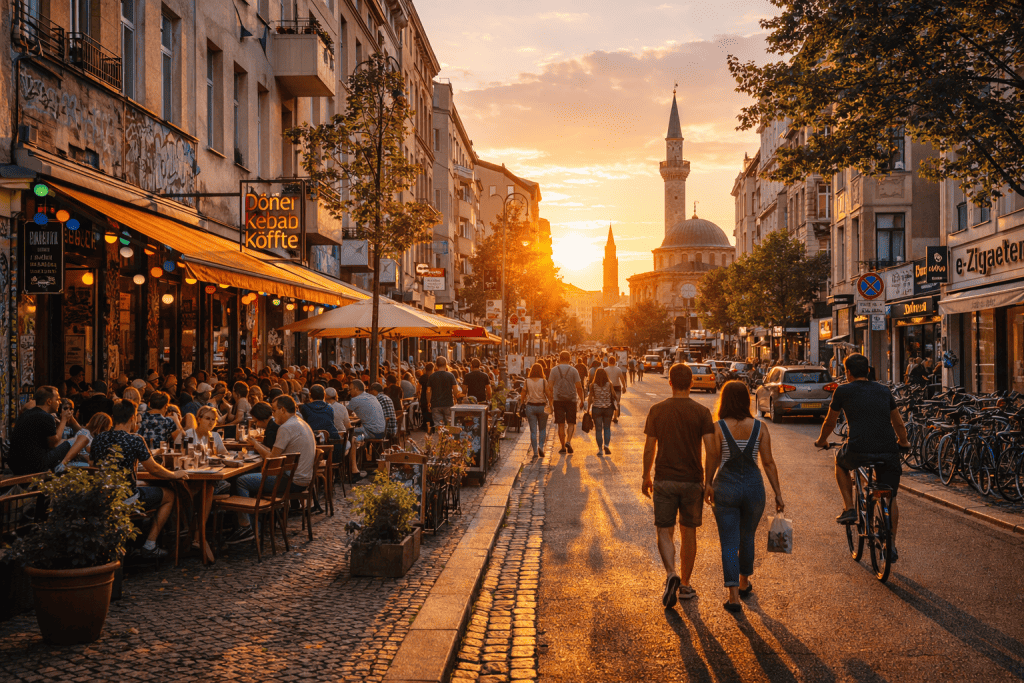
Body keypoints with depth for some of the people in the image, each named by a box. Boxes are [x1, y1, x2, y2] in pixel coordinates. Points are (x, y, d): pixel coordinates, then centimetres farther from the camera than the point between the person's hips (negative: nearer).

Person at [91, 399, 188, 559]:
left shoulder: (98, 439, 1)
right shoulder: (135, 440, -14)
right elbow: (154, 470, -6)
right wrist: (175, 474, 12)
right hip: (127, 500, -6)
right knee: (169, 495, 15)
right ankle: (149, 547, 14)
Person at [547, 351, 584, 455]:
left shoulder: (554, 370, 1)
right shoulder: (573, 370, 1)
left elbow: (550, 387, -1)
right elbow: (579, 387, -2)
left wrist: (550, 401, 6)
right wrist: (582, 400, 7)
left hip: (558, 400, 0)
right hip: (571, 400, 0)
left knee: (561, 424, 4)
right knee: (571, 423, 9)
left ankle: (563, 447, 6)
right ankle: (568, 441, -13)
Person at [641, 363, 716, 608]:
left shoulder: (657, 410, -3)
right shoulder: (702, 412, -5)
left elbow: (649, 448, -1)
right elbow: (711, 450, -9)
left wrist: (646, 478, 11)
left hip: (664, 480, 0)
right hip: (692, 480, 1)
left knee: (665, 531, 6)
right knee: (689, 533, 13)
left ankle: (671, 574, -18)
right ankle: (685, 585, 21)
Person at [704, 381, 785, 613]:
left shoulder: (717, 428, -10)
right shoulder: (760, 428, -4)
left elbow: (712, 462, -5)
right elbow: (768, 463, -3)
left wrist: (708, 486, 12)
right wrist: (778, 494, 4)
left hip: (725, 488, -2)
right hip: (753, 487, 3)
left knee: (729, 543, 3)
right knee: (747, 538, 22)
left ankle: (733, 596, -4)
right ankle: (744, 583, 39)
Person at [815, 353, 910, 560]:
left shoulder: (843, 391, 8)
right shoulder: (884, 390, 19)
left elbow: (830, 422, 18)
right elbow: (898, 423, 27)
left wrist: (821, 440, 37)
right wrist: (903, 441, 47)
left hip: (858, 451, -3)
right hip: (888, 451, 3)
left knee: (840, 461, 31)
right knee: (890, 498, 20)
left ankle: (849, 509, 22)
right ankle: (891, 545, 20)